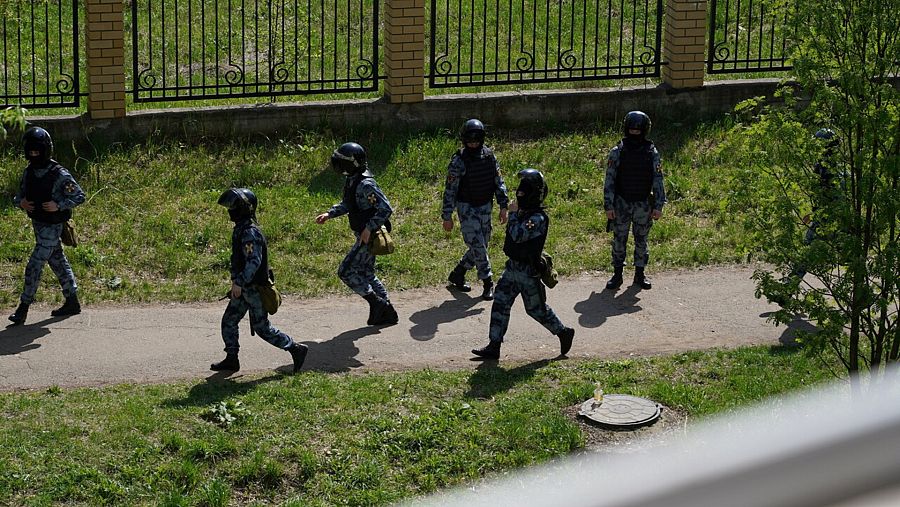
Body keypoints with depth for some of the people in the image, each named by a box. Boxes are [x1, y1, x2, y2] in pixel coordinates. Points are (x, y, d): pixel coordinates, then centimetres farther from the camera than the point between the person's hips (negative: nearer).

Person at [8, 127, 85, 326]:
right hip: (37, 223, 8)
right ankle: (72, 302, 25)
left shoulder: (59, 174, -16)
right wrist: (21, 202, -8)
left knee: (34, 266, -8)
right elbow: (19, 194, 15)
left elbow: (79, 196, -11)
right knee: (58, 262, 15)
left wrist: (58, 205, -23)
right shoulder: (28, 172, 4)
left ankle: (23, 308, -2)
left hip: (52, 226, -8)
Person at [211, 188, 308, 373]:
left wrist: (239, 283, -29)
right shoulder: (241, 229, 9)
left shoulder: (250, 232, -23)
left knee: (262, 327, -2)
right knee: (228, 321, 12)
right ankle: (231, 360, 19)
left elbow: (254, 261, -29)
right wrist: (236, 281, 20)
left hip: (254, 288, -10)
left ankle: (296, 349, 6)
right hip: (244, 287, 10)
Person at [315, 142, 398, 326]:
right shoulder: (351, 180, 7)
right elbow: (346, 204, 23)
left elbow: (386, 209, -26)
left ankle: (377, 303, 1)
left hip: (370, 236, -10)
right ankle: (388, 313, 22)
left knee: (346, 272, -6)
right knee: (366, 274, 16)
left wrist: (369, 228, -28)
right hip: (364, 235, 10)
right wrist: (329, 214, 11)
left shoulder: (366, 185, -24)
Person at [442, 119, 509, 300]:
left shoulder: (489, 156, 0)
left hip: (485, 207, 6)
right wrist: (447, 217, -11)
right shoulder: (458, 161, -14)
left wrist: (503, 206, 3)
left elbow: (498, 182, 8)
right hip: (466, 208, -6)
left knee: (482, 244, 10)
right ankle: (488, 283, -2)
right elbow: (450, 190, -11)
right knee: (477, 245, -10)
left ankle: (457, 275, 26)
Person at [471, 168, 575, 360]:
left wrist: (513, 213, -25)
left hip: (528, 272, -9)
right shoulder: (524, 213, 6)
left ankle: (564, 333, 25)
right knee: (500, 303, 6)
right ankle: (494, 346, 9)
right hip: (513, 268, 9)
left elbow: (518, 235, -33)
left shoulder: (538, 218, -24)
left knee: (537, 309, 5)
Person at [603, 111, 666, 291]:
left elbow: (658, 181, 1)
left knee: (641, 241, 10)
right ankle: (617, 274, 15)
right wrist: (608, 206, -8)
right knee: (619, 240, 5)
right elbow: (609, 180, -3)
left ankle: (640, 274, 22)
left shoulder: (652, 154, -1)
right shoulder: (617, 152, -4)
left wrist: (658, 206, -4)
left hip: (643, 205, 1)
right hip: (621, 204, -1)